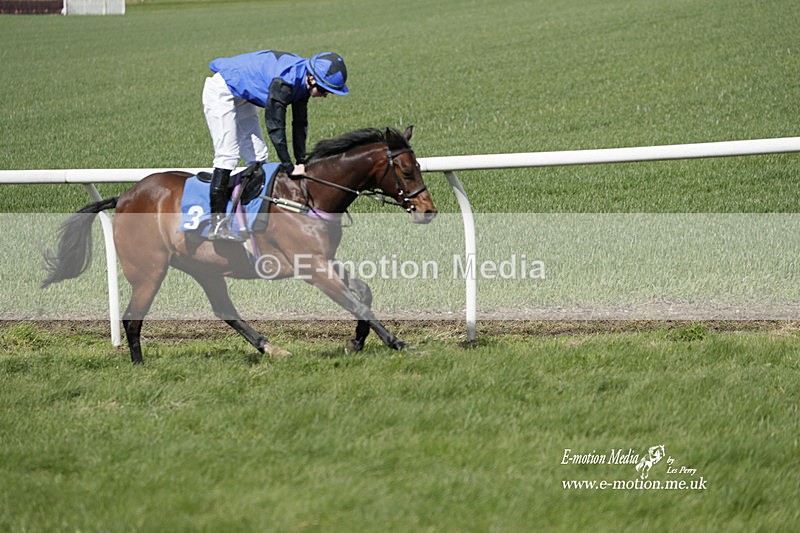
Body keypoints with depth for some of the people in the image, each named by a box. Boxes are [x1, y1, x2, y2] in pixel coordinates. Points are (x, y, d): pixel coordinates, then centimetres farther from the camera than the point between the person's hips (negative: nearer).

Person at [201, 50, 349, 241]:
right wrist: (289, 168, -27)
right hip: (221, 91, -10)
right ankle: (217, 224, -21)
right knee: (228, 155, -18)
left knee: (257, 155, 7)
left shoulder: (303, 80, -6)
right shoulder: (283, 81, -35)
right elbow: (275, 127, -32)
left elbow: (300, 124, 3)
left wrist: (301, 162, -1)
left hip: (242, 98, 10)